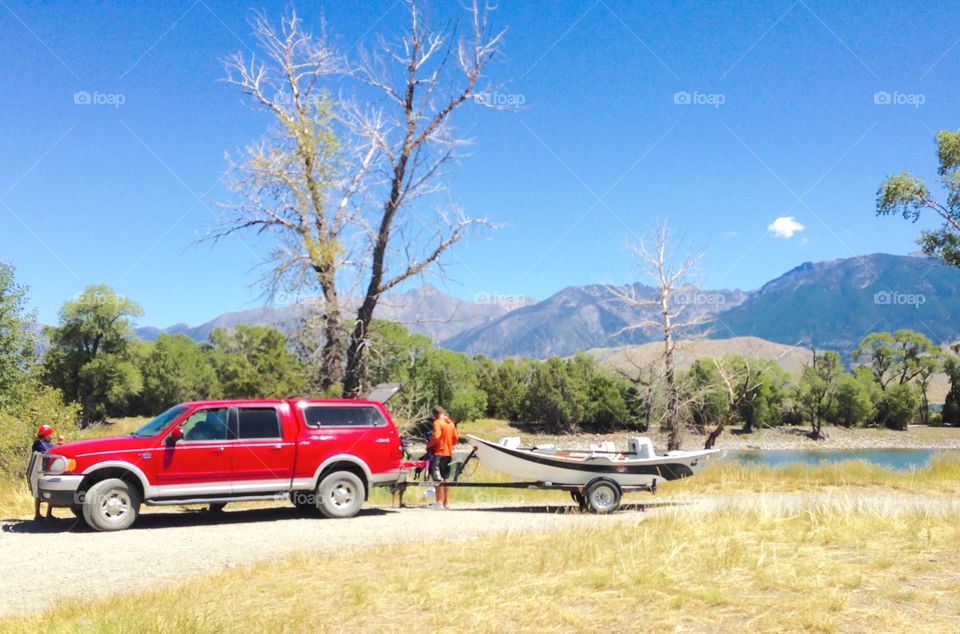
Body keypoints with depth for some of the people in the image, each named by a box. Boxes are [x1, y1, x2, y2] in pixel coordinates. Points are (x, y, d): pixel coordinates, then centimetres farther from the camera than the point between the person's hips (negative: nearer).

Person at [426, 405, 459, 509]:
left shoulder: (437, 423, -11)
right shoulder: (451, 423, 10)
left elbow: (436, 436, -22)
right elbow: (456, 438, 10)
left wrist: (428, 446, -9)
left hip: (439, 453, -8)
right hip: (449, 454, 8)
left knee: (438, 478, -5)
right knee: (446, 478, 14)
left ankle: (439, 502, -8)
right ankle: (447, 502, 17)